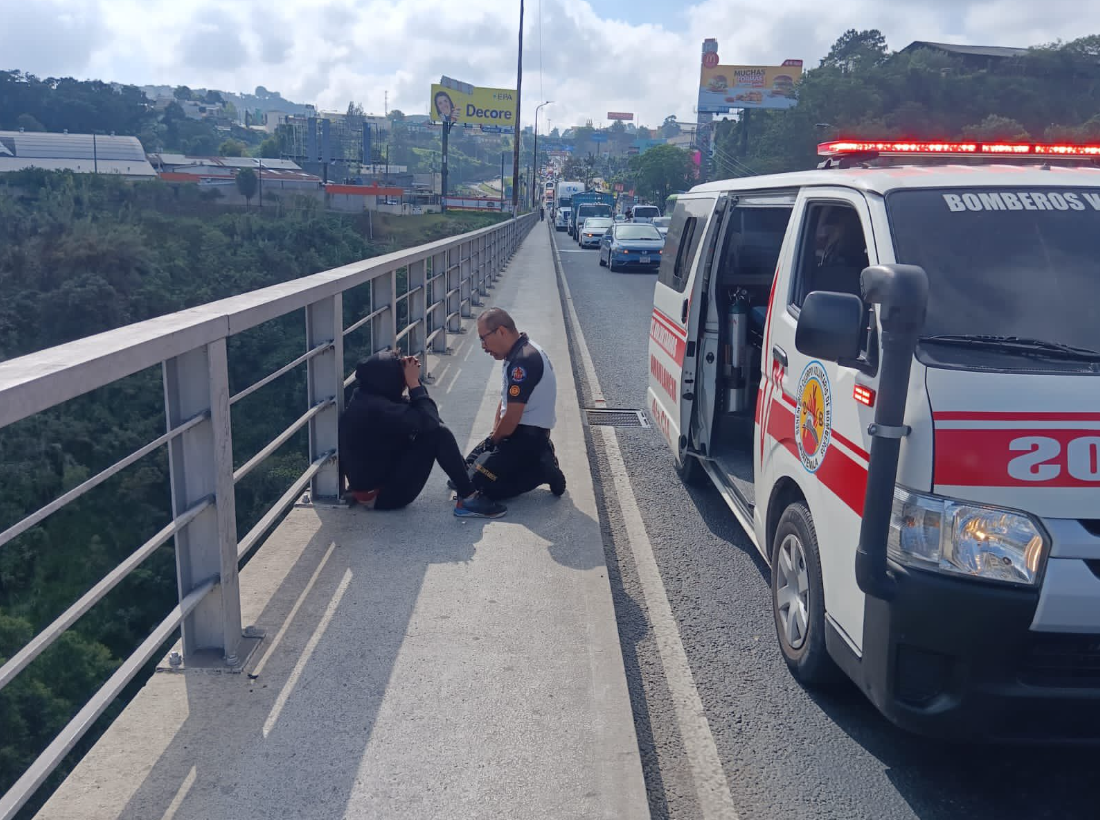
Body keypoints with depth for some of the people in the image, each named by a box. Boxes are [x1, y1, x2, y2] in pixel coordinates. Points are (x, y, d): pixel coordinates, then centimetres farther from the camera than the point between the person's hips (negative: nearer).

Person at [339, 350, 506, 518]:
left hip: (372, 480, 10)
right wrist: (414, 382, -17)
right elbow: (429, 419, -25)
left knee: (429, 427, 10)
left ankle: (461, 480, 19)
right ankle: (468, 499, -10)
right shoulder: (376, 408, -27)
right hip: (380, 495, -10)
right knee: (437, 433, -16)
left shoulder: (366, 398, 3)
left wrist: (413, 381, -3)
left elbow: (417, 415, 10)